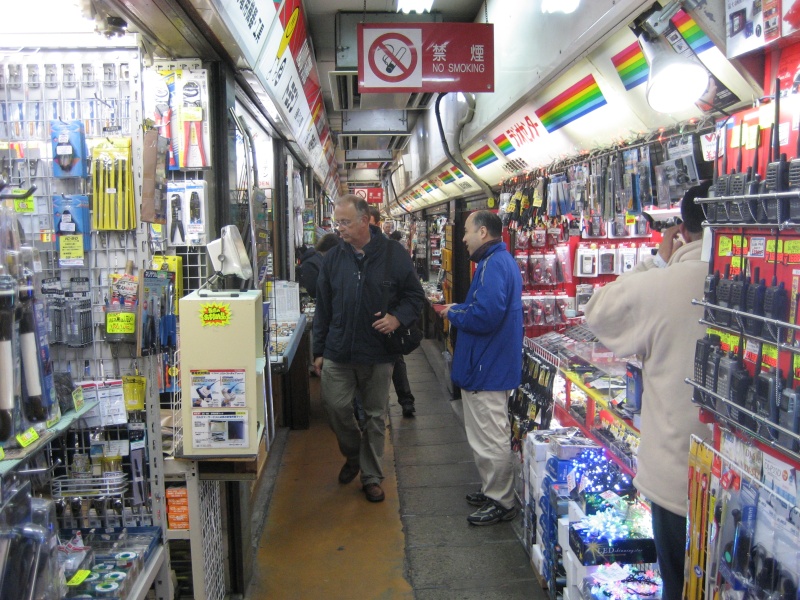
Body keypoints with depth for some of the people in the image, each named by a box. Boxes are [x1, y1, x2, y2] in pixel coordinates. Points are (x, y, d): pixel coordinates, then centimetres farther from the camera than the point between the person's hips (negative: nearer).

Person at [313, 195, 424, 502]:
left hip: (378, 353, -2)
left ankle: (371, 476, 25)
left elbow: (415, 295, 3)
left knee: (376, 415, 8)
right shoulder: (333, 258, 3)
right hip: (338, 351, 2)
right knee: (335, 405, -1)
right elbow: (323, 308, 9)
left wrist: (398, 317, -17)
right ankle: (353, 455, 29)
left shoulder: (394, 255, -5)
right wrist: (319, 350, 9)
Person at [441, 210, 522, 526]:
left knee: (490, 439, 2)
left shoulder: (493, 265, -22)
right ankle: (493, 491, 36)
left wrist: (454, 314, -14)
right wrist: (459, 308, 7)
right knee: (489, 436, 22)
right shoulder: (501, 260, 13)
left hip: (487, 370, -11)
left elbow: (485, 316, -31)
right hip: (492, 366, 11)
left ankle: (501, 502, 15)